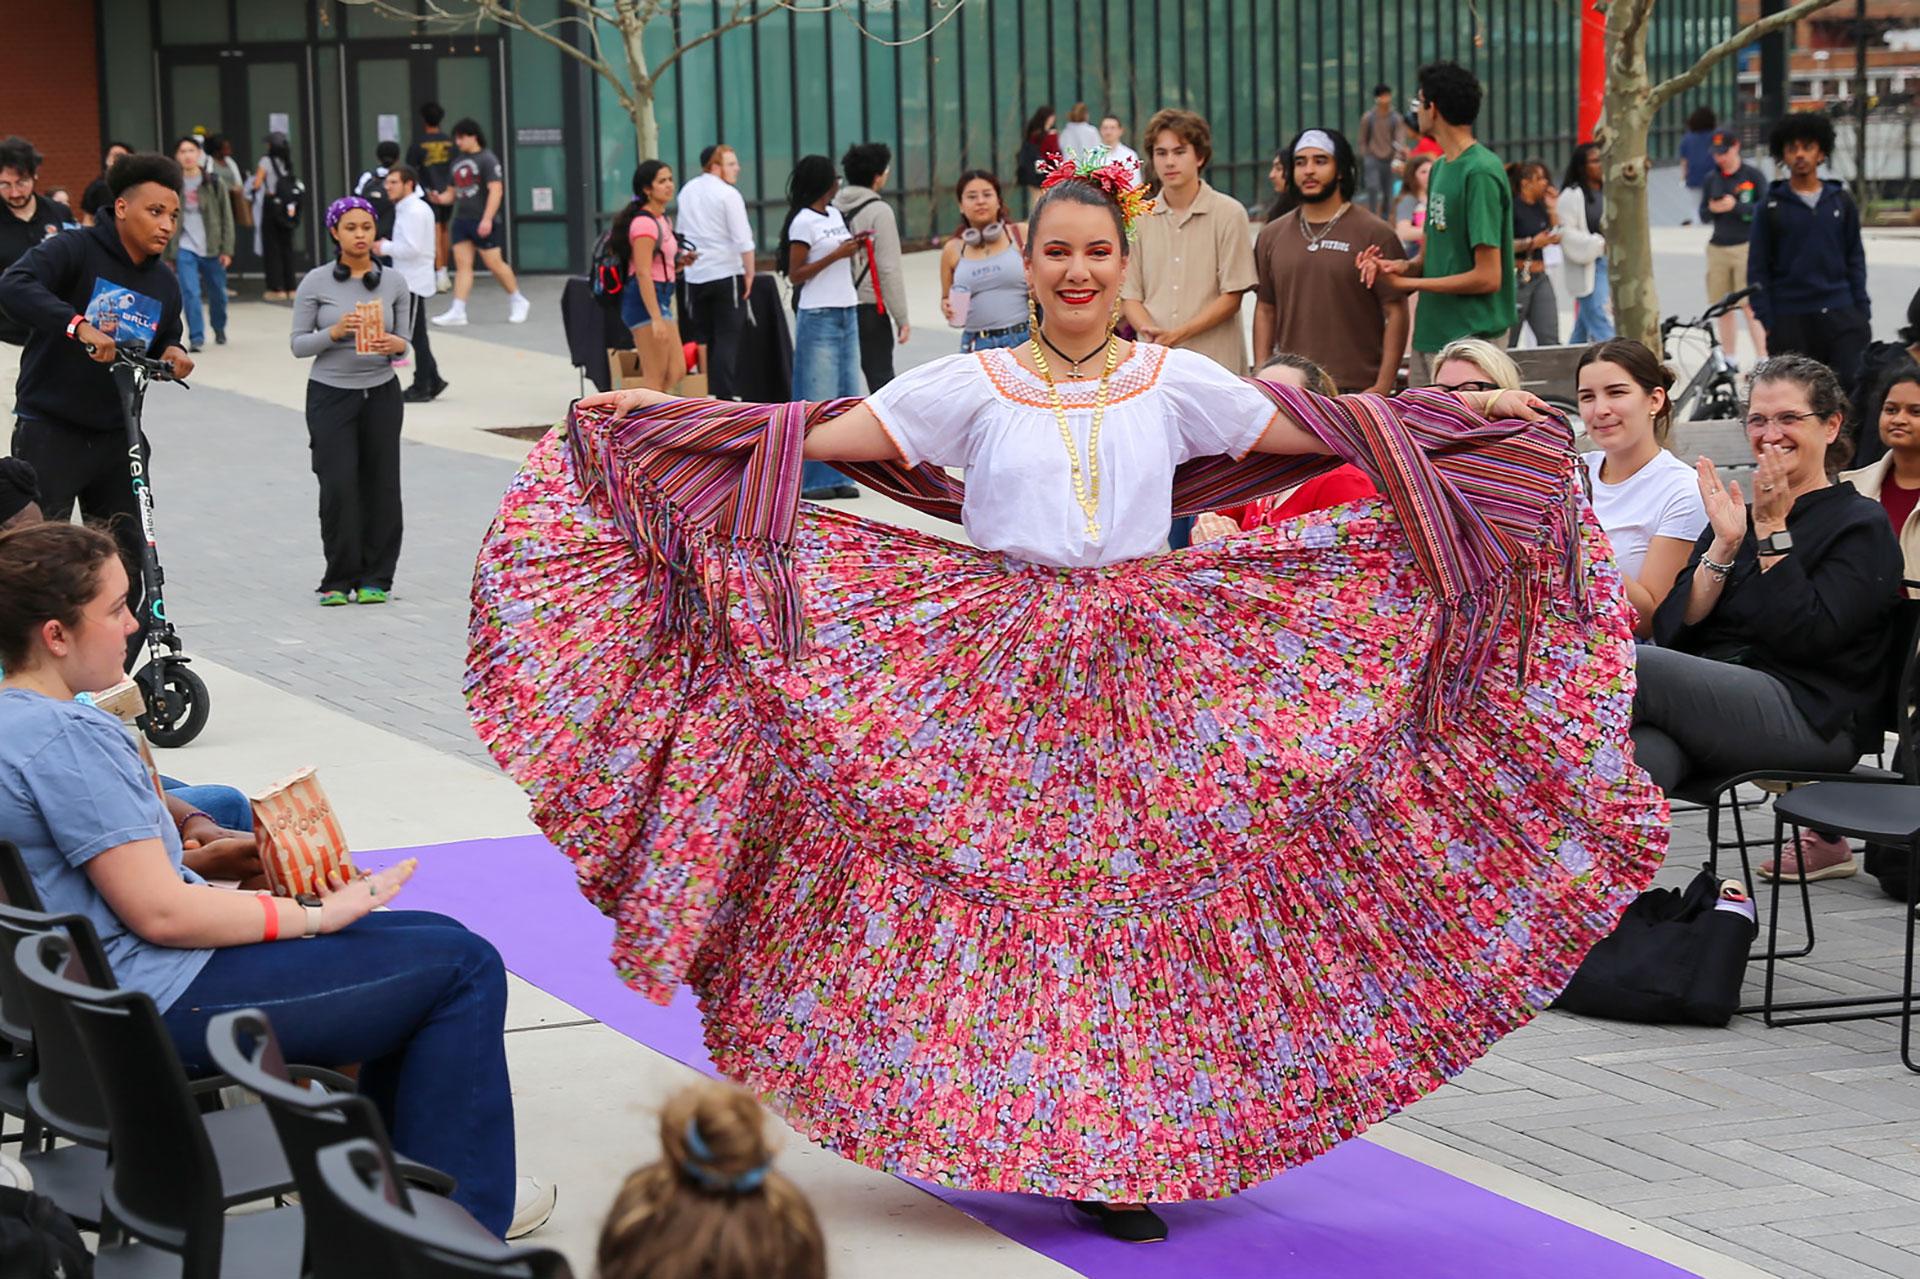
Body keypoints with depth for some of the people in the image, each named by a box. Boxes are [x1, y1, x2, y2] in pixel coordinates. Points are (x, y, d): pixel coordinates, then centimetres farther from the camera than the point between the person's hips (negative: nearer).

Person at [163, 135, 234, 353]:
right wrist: (169, 255, 4)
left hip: (212, 248, 1)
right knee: (190, 293, -14)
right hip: (185, 248, -1)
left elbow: (226, 217, 1)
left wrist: (227, 250, -5)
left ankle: (219, 330, 36)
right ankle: (196, 337, -8)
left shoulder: (214, 182, -1)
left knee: (217, 293, 12)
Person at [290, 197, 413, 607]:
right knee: (338, 485, -8)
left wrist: (395, 345, -15)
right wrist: (334, 332, -19)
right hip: (330, 393, -2)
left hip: (382, 393, 2)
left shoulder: (394, 283, 5)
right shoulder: (316, 283, -2)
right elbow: (297, 344, -1)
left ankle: (375, 577, 8)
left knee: (381, 484, 0)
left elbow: (404, 343, 9)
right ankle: (338, 580, 0)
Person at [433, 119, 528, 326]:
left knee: (494, 263, -2)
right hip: (461, 221, 7)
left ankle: (518, 302, 15)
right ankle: (457, 311, -6)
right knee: (462, 265, 0)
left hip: (483, 222, -7)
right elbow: (452, 193, 21)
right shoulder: (458, 162, 16)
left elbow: (496, 190, -16)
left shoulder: (487, 160, -8)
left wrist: (487, 219, -23)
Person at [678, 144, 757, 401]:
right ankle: (724, 394, -8)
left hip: (695, 274, 6)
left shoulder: (687, 192, 10)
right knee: (728, 337, -3)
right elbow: (742, 239, -13)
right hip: (726, 272, -6)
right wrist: (749, 273, -7)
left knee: (702, 337, 10)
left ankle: (704, 392, 10)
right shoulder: (728, 194, -10)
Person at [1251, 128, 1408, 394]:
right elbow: (1265, 310, 16)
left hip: (1356, 390, -4)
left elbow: (1396, 312, -3)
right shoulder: (1271, 237, 13)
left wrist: (1383, 386, -10)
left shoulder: (1374, 233, 0)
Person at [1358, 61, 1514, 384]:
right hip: (1431, 332, 9)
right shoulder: (1440, 167, 14)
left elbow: (1487, 277, -18)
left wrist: (1408, 281, -11)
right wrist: (1403, 266, -4)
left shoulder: (1480, 172, -15)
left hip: (1470, 336, -9)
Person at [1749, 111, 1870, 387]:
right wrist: (1767, 323, -5)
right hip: (1790, 320, -1)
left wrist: (1863, 313, 5)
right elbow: (1757, 269, 3)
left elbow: (1855, 260, 13)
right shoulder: (1771, 207, 4)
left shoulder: (1841, 202, 10)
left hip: (1840, 315, 1)